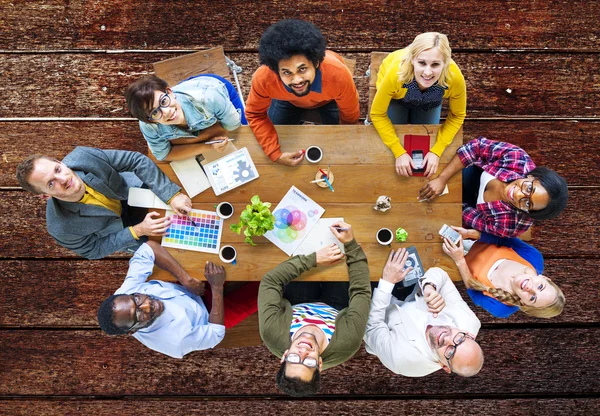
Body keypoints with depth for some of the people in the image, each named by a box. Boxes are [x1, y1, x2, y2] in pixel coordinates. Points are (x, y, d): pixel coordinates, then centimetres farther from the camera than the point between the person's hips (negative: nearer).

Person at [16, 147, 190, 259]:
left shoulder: (82, 156, -37)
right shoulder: (62, 228, -38)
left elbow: (137, 160, -29)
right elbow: (94, 250, -21)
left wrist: (172, 195, -35)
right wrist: (137, 231, -29)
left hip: (129, 189, 2)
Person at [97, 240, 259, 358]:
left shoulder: (127, 291, -30)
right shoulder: (174, 341, -41)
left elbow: (148, 248, -27)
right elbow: (216, 333, -27)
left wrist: (187, 280, -31)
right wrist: (217, 288, -33)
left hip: (188, 290, 5)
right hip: (210, 313, -4)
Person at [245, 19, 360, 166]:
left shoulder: (337, 74, -47)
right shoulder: (263, 78, -44)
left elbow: (350, 117, -26)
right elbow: (255, 114, -22)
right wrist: (275, 154, -31)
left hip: (329, 98, 0)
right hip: (287, 99, 1)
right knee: (280, 136, 10)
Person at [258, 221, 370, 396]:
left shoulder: (272, 334, -45)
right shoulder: (346, 343, -46)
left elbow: (269, 281, -35)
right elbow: (361, 291, -35)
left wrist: (313, 258, -39)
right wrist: (350, 243, -39)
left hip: (296, 306, 1)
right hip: (335, 309, 0)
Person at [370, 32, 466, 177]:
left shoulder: (455, 77, -41)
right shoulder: (396, 73, -46)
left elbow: (457, 116, -18)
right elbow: (377, 114, -28)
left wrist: (437, 151, -23)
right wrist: (399, 152, -29)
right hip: (396, 97, -1)